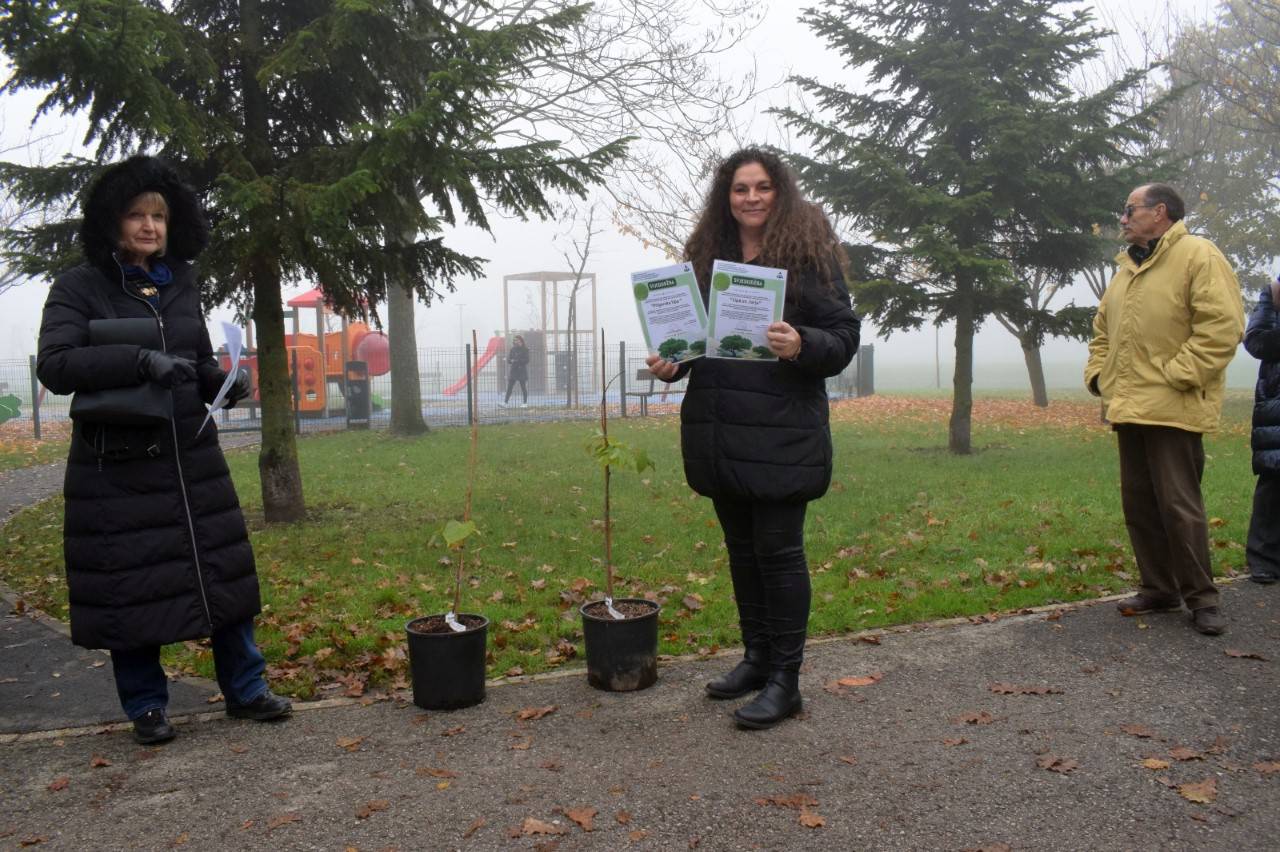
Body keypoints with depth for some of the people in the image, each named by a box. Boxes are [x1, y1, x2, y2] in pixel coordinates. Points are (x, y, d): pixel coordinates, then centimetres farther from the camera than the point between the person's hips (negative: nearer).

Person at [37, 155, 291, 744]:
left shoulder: (181, 284, 10)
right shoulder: (78, 288, -4)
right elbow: (54, 365, -16)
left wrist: (227, 383, -3)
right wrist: (140, 361, -27)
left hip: (192, 459, 4)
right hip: (117, 469, -4)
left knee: (223, 572, 7)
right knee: (130, 587, 5)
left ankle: (245, 690, 21)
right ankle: (146, 707, 23)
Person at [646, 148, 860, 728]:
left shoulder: (810, 252, -2)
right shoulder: (706, 256, 13)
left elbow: (844, 336, -5)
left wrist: (800, 345, -25)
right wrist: (671, 364, -1)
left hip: (780, 433, -6)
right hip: (719, 433, 6)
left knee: (778, 549, -3)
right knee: (742, 546, 14)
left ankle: (785, 680, 9)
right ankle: (756, 657, 29)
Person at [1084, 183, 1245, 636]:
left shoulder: (1198, 256, -7)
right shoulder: (1127, 268, 19)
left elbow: (1222, 325, -16)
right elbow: (1102, 329, 27)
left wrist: (1176, 376, -19)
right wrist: (1097, 372, 13)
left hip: (1172, 409, -8)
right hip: (1128, 407, 8)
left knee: (1179, 505, -6)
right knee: (1139, 505, 11)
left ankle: (1201, 598, 8)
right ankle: (1158, 590, 23)